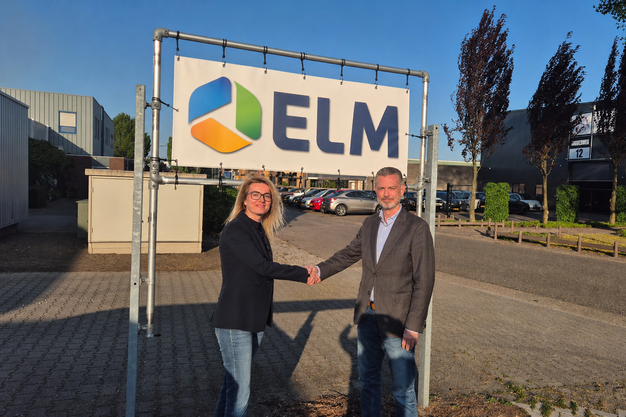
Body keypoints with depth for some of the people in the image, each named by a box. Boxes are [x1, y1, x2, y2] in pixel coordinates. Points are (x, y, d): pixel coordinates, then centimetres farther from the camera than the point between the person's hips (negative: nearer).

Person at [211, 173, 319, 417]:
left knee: (232, 384, 18)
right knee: (240, 393, -2)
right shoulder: (235, 230, -15)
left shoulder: (260, 230, 11)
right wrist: (304, 275, -13)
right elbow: (263, 267, -20)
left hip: (255, 321, 8)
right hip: (235, 323, -8)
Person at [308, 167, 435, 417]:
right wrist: (320, 270, 1)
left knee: (403, 389, 8)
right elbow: (349, 254, 17)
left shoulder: (417, 228, -12)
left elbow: (424, 281, -14)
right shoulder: (370, 224, 6)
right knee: (368, 380, 21)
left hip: (396, 321, -5)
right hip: (367, 316, 6)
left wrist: (413, 326, -16)